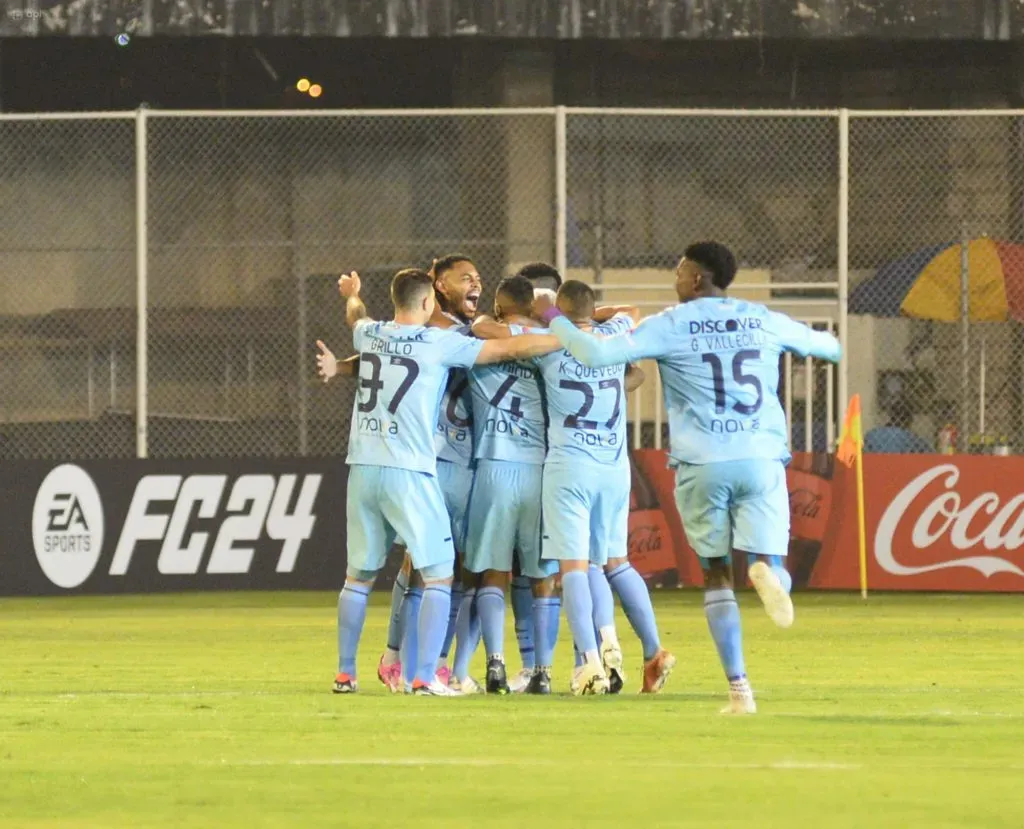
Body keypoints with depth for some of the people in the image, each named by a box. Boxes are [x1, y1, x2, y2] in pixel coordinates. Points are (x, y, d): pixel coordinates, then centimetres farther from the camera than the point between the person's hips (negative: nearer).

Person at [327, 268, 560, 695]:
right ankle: (425, 677, -10)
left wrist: (352, 295, 61)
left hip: (363, 468, 6)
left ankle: (345, 673, 19)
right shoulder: (438, 343, -4)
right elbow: (511, 349, -3)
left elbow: (356, 315, 37)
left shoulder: (369, 334, 10)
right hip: (409, 471, -6)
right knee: (439, 576, -1)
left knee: (359, 575, 16)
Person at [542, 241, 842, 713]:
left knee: (717, 576, 11)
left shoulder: (670, 325, 1)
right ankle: (766, 571, -37)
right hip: (762, 461, 1)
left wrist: (553, 319, 9)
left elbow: (595, 354, -8)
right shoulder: (764, 322, 12)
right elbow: (822, 345, 31)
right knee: (770, 567, 2)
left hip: (702, 465, -1)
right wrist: (831, 345, 55)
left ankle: (739, 689, 2)